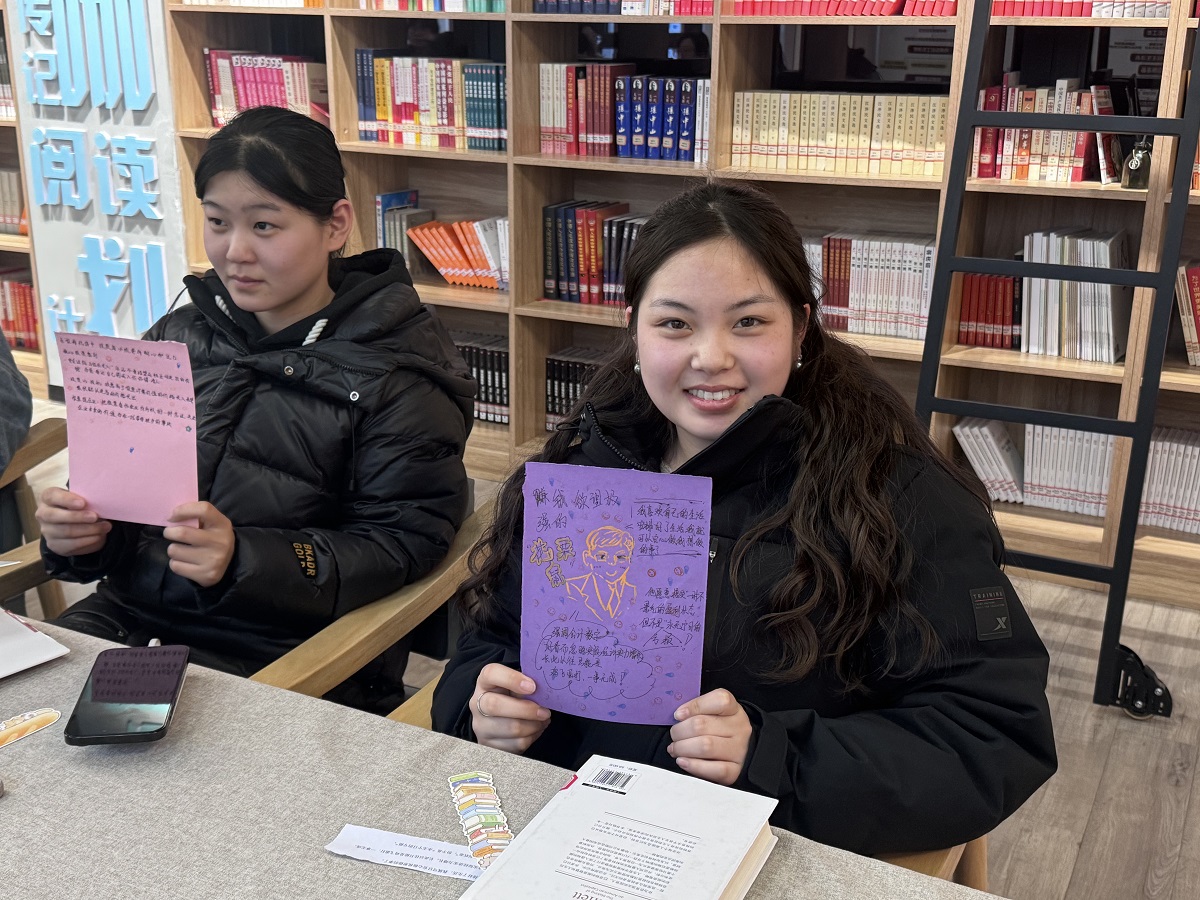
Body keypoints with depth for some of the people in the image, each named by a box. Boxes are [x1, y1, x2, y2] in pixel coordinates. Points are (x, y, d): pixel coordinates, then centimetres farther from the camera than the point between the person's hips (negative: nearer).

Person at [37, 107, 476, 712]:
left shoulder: (399, 373, -6)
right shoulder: (180, 336, 13)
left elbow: (399, 546, -11)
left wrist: (242, 560, -23)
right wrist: (80, 531, -4)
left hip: (282, 657, -5)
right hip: (128, 615, 6)